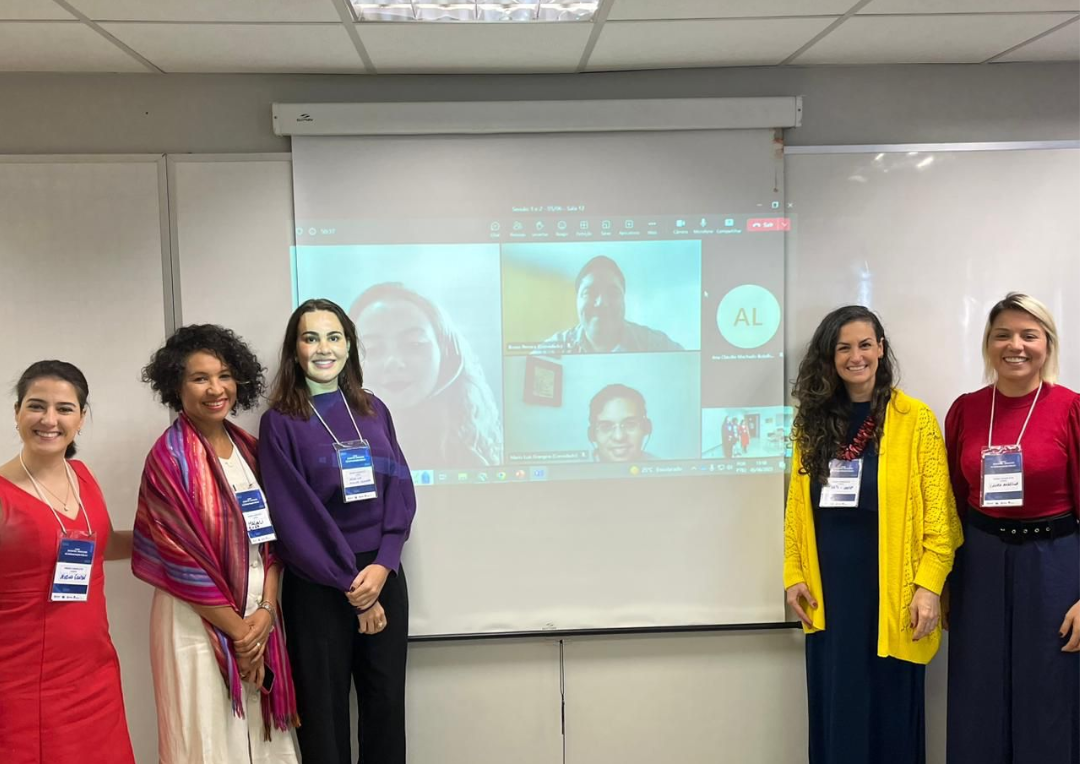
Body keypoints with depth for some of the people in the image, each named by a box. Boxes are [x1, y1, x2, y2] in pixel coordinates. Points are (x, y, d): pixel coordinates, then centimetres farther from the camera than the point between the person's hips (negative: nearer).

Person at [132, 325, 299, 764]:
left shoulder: (249, 449, 7)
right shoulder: (169, 458, -11)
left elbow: (271, 538, 7)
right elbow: (180, 556, -14)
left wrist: (265, 610, -6)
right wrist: (236, 629, -11)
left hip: (259, 617, 6)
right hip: (199, 622, -6)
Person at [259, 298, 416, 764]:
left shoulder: (373, 411, 8)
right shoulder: (280, 421, -4)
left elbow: (401, 493, 4)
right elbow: (295, 515, -9)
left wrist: (382, 565, -11)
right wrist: (350, 585, -11)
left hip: (383, 576, 4)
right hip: (318, 585, -3)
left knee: (387, 701, 9)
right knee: (325, 708, 6)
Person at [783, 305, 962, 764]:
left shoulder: (914, 419, -5)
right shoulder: (813, 421, 7)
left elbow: (938, 512, -8)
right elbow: (797, 506, 9)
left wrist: (929, 585, -13)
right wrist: (794, 574, 4)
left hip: (890, 590, -3)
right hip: (829, 592, 4)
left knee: (890, 711, 7)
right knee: (836, 713, 11)